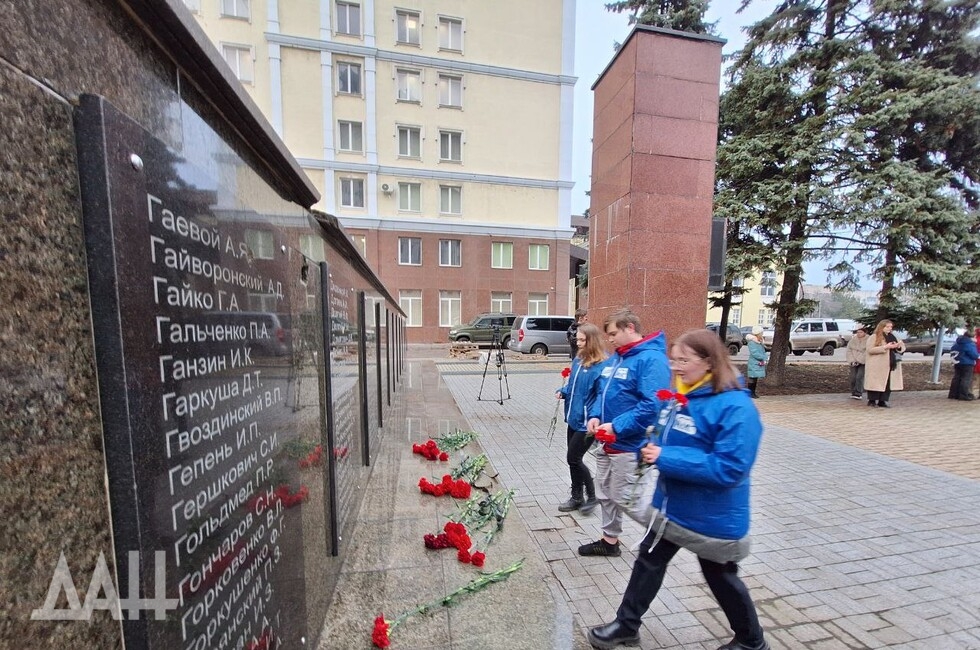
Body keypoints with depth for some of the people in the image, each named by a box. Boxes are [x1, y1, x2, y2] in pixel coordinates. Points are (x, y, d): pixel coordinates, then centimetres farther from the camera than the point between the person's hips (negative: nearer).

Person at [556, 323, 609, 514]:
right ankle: (577, 497, 33)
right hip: (574, 418, 8)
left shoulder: (602, 365, -19)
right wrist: (563, 392, 0)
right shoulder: (578, 360, 6)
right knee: (573, 459, 16)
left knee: (573, 458, 1)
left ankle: (592, 496, 24)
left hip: (587, 422, -8)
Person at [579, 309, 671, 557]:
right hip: (608, 442, 9)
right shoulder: (614, 358, 9)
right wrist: (595, 416, -4)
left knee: (628, 499, 4)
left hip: (630, 445, -9)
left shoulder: (651, 359, -19)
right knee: (605, 493, 19)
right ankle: (610, 540, 38)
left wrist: (616, 426, -25)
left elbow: (652, 406, -27)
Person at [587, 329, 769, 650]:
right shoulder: (681, 396, -2)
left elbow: (729, 469, -30)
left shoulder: (735, 408, -25)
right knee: (649, 560, 17)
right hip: (672, 505, 7)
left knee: (721, 578, 18)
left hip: (713, 517, -7)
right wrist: (653, 447, -8)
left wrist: (666, 458, -30)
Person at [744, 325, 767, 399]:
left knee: (756, 379, 12)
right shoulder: (751, 342, -13)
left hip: (759, 364, 8)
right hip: (753, 365, -8)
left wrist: (764, 360, -3)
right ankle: (750, 393, 1)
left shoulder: (760, 342, 14)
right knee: (752, 379, -5)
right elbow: (754, 353, -19)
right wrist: (763, 357, -9)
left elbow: (763, 352, 12)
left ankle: (753, 392, 20)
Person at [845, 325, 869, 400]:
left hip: (863, 362, -3)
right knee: (853, 378, 1)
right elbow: (849, 350, 5)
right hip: (854, 362, 3)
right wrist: (852, 361, -4)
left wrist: (859, 361, -15)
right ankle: (853, 392, 11)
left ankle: (858, 394, -8)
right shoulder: (853, 339, 6)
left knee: (859, 377, -12)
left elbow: (867, 352, -12)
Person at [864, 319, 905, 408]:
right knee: (876, 383, -3)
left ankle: (882, 401, 12)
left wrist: (899, 346, -4)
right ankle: (872, 400, 6)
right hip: (877, 366, -6)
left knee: (889, 383, 5)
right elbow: (870, 349, -14)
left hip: (891, 365, 6)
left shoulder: (893, 337, 16)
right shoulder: (873, 337, -4)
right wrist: (885, 347, -20)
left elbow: (903, 348, 19)